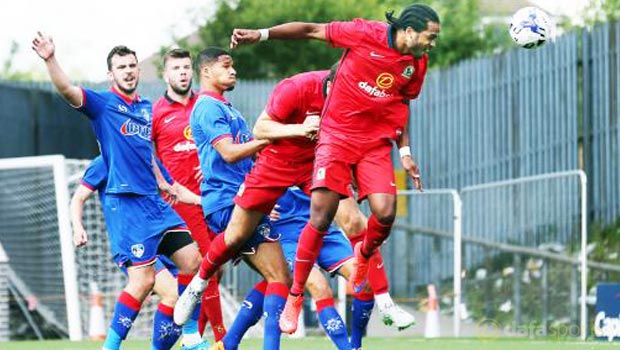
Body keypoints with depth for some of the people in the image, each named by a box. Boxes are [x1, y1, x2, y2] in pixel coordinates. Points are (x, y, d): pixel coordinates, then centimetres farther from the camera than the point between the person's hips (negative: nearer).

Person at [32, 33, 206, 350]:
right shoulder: (102, 103, -3)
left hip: (154, 200, 7)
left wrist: (162, 184, 34)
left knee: (192, 262, 7)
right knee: (143, 279, -14)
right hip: (124, 202, -7)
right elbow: (68, 90, -22)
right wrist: (50, 60, -38)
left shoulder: (146, 108, 16)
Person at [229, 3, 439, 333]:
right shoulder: (365, 34, -13)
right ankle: (294, 297, 4)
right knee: (321, 218, -10)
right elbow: (312, 30, -6)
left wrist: (404, 151, 16)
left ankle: (364, 254, 20)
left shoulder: (417, 64, 3)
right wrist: (261, 34, -10)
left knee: (385, 213, -16)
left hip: (376, 144, 4)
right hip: (337, 136, -4)